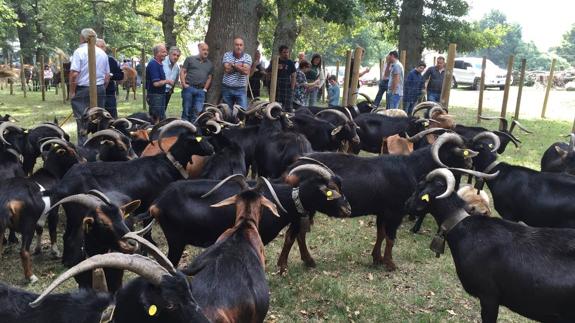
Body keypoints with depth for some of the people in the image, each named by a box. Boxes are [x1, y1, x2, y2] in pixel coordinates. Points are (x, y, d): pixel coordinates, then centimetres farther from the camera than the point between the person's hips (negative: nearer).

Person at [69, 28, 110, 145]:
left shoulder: (79, 51, -8)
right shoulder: (102, 53, 9)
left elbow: (74, 74, -15)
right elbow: (107, 76, 11)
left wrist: (72, 92, -7)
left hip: (82, 90, -5)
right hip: (100, 89, 5)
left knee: (82, 122, 0)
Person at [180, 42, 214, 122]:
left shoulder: (210, 64, 17)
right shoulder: (190, 59, 8)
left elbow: (209, 78, 17)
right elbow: (182, 72, 5)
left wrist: (205, 88, 5)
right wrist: (184, 84, -7)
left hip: (201, 90, 2)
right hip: (189, 88, -2)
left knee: (198, 112, -4)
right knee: (186, 110, 0)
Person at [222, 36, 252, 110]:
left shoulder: (247, 57, 0)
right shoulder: (227, 55, 1)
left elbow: (246, 71, -15)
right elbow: (227, 70, -13)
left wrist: (233, 65, -11)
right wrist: (240, 66, -8)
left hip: (241, 89, -1)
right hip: (227, 88, 1)